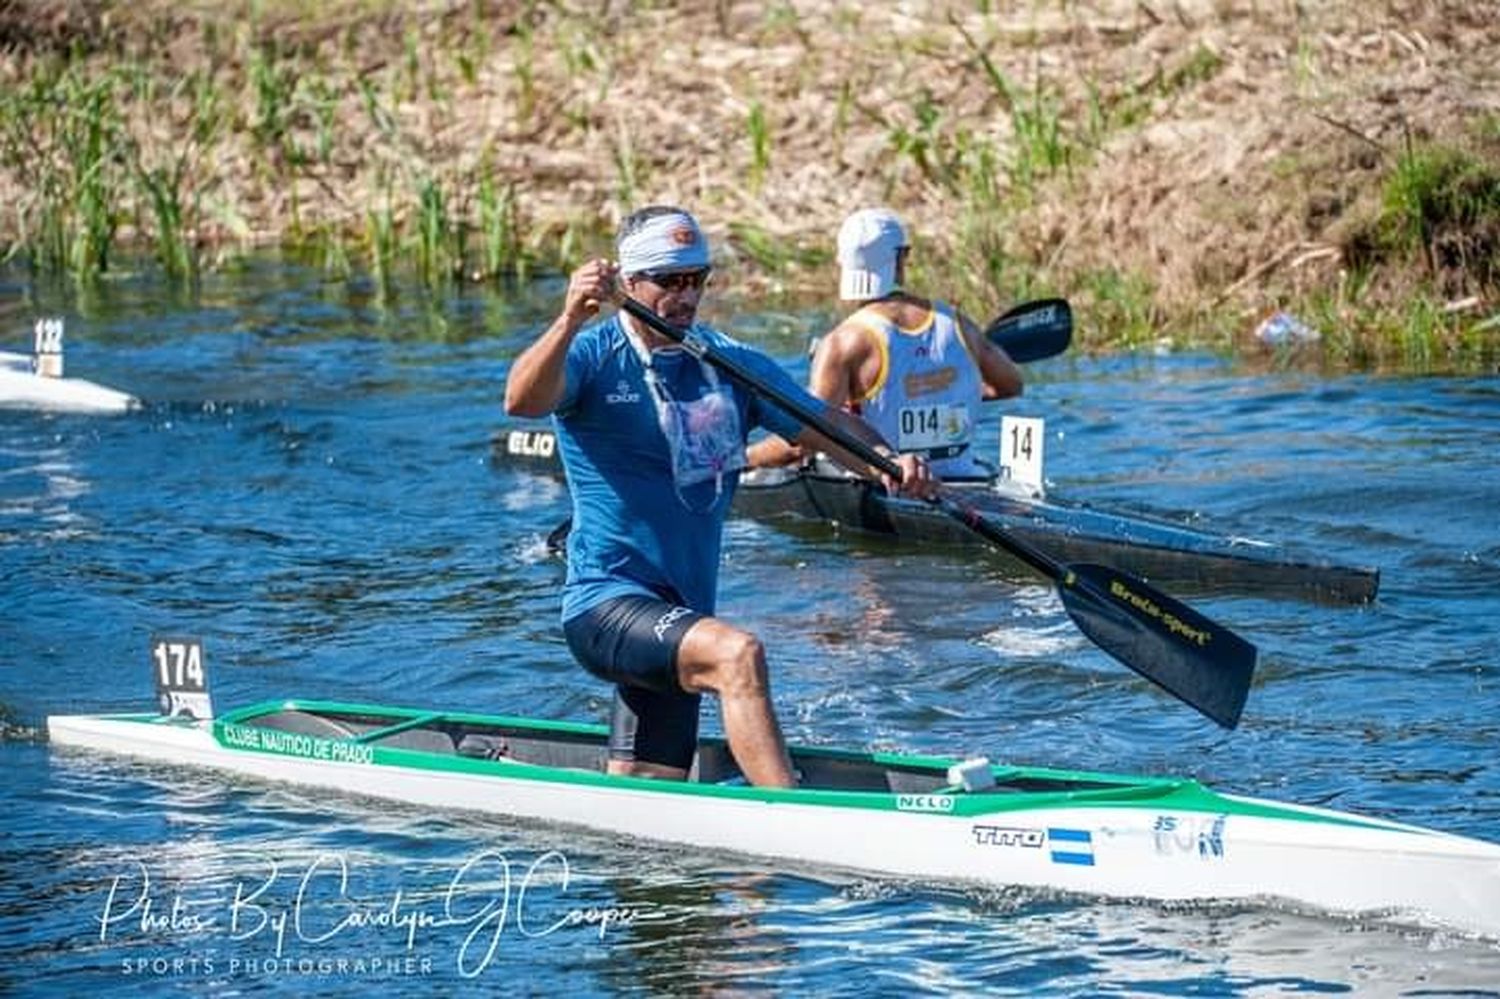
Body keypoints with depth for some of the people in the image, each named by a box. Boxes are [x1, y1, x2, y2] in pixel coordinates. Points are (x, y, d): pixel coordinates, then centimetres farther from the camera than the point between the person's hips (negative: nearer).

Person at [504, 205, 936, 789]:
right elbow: (521, 401, -26)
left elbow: (821, 424, 0)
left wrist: (888, 462, -20)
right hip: (606, 603, -7)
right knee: (737, 653, -33)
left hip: (679, 618, 7)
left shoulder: (733, 364, 10)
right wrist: (571, 321, -43)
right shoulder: (593, 356, -6)